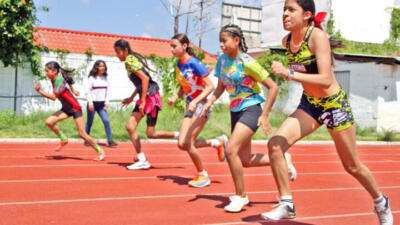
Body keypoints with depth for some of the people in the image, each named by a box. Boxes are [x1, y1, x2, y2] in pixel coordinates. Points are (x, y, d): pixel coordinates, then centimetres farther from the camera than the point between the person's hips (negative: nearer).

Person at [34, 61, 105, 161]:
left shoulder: (59, 81, -25)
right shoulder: (53, 79, 1)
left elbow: (53, 97, -34)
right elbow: (68, 81, 20)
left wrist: (39, 91, -34)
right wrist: (73, 91, 28)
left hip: (75, 108, -8)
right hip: (66, 109, 8)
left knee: (82, 134, -8)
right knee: (49, 121, -11)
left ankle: (100, 152, 8)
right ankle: (63, 139, 10)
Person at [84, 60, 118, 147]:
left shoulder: (105, 78, 9)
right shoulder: (92, 78, -5)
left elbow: (108, 91, 13)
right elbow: (87, 91, -8)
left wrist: (107, 102, 3)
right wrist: (90, 103, -14)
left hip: (101, 104, 4)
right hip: (93, 103, -4)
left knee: (106, 121, -9)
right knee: (89, 123, 5)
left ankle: (110, 140, -9)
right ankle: (86, 140, 19)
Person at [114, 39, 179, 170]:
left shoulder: (130, 61, -14)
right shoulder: (131, 60, 15)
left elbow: (145, 78, -23)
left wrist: (143, 101, -22)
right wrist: (132, 97, 22)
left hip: (151, 96, -10)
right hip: (144, 98, 10)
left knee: (150, 134, -5)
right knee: (130, 126, 1)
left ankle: (179, 136, 10)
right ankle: (142, 161, 3)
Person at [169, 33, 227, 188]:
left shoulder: (195, 63, -16)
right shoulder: (178, 65, 7)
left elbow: (210, 86, -17)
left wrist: (195, 101, -27)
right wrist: (175, 98, -1)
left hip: (201, 105, -8)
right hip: (190, 106, 8)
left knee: (187, 142, -13)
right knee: (182, 144, 0)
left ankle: (203, 176, 6)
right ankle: (217, 143, 18)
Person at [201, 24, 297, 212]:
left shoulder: (247, 62, -16)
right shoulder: (222, 60, 5)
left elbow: (273, 87, -13)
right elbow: (220, 87, 17)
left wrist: (264, 116, -15)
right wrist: (210, 102, -2)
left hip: (251, 109, -8)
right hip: (235, 111, 8)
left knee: (231, 149, -22)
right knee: (246, 160, 8)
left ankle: (240, 196, -7)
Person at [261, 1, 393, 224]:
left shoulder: (318, 36, -24)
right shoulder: (286, 41, -3)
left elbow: (326, 80, -33)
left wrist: (289, 74, -39)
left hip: (335, 104, -5)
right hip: (309, 105, 6)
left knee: (352, 167, 8)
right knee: (275, 144, -17)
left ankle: (381, 202, 37)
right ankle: (287, 205, -5)